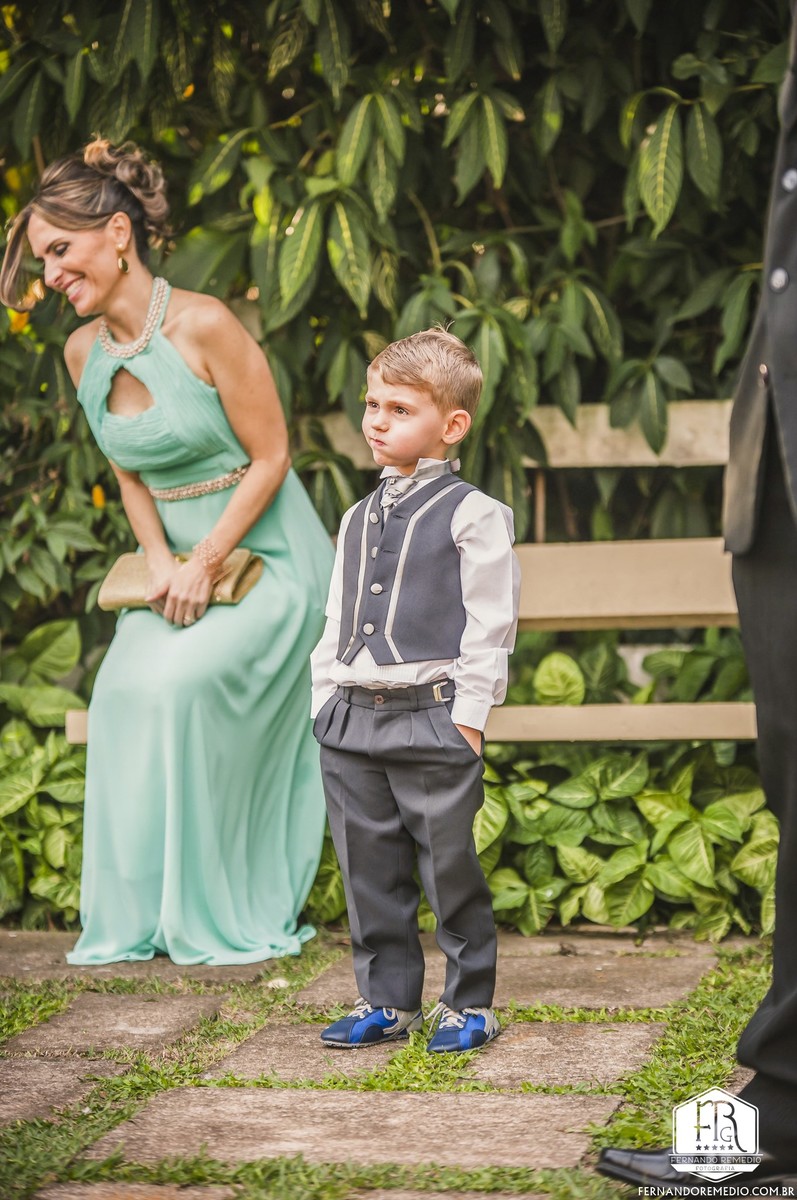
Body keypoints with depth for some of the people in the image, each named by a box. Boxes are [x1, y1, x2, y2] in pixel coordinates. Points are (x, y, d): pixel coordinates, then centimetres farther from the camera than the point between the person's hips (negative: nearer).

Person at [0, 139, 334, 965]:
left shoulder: (203, 327, -20)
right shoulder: (83, 352, 1)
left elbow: (269, 460, -15)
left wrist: (205, 565, -18)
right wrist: (159, 561, -5)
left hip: (267, 556, -6)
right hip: (181, 559, 6)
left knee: (180, 684, -23)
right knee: (124, 687, -14)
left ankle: (228, 920, -8)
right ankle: (139, 916, -2)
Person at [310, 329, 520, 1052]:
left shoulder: (472, 515, -4)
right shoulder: (359, 519, 16)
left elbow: (489, 621, -7)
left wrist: (470, 713, -12)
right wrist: (326, 698, 13)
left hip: (433, 718, -6)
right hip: (352, 721, 6)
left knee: (451, 868, 0)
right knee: (370, 870, 10)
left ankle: (470, 1004, 12)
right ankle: (386, 1001, 20)